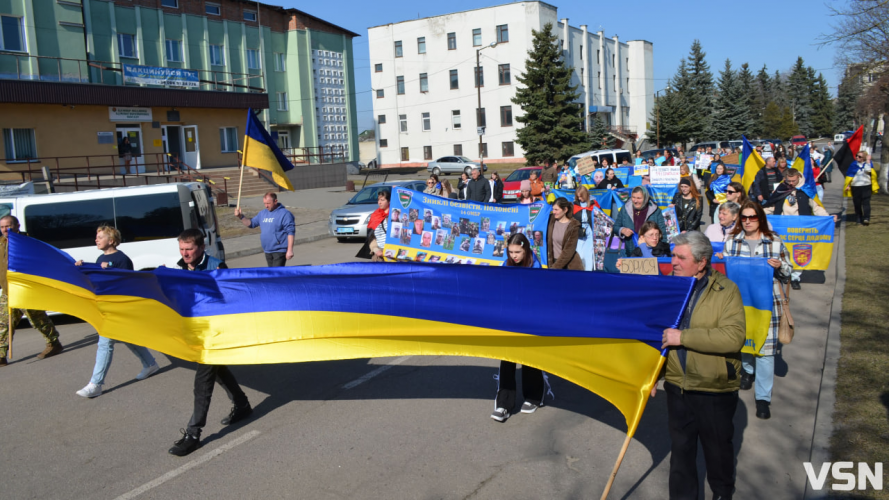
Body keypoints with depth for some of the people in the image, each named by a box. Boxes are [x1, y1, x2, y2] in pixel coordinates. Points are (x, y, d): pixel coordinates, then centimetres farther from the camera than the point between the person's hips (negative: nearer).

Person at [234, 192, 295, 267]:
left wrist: (290, 250, -19)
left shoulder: (285, 214, -11)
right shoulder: (262, 213, 11)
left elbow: (291, 232, -14)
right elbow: (251, 223, 19)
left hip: (279, 251, -8)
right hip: (267, 251, 8)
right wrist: (241, 216, 1)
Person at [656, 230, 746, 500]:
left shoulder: (726, 291, -12)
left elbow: (733, 337, -26)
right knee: (680, 448, 14)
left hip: (716, 389, -3)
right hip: (677, 387, 3)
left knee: (718, 447, 16)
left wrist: (683, 337, -26)